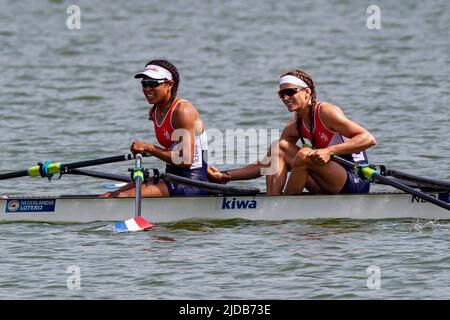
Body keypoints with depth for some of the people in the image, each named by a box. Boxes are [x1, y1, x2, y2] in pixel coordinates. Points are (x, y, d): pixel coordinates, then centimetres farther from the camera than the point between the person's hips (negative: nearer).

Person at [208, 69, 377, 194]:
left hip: (356, 181, -8)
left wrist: (329, 151, -30)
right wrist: (226, 176, 0)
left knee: (305, 154, -29)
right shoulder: (294, 126, 10)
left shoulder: (325, 112, -13)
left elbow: (369, 139, -21)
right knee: (278, 147, 1)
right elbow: (265, 165, 9)